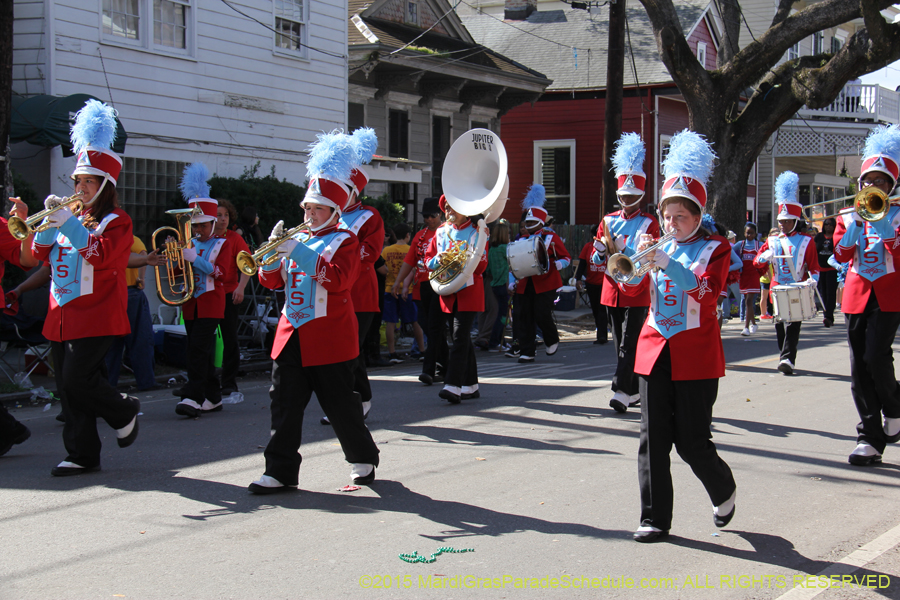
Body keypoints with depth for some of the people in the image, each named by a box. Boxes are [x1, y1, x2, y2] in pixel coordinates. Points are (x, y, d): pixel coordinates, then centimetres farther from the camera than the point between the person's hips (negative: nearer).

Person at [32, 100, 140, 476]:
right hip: (63, 316, 7)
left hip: (95, 316, -7)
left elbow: (100, 255, -20)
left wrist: (69, 223, -22)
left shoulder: (116, 221, -4)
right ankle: (82, 455, 12)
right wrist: (50, 221, -4)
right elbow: (41, 254, 12)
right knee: (67, 388, 6)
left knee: (78, 380, -15)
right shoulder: (71, 216, 17)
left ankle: (124, 413, 11)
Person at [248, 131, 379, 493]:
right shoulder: (298, 240, 15)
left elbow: (338, 278, -20)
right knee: (285, 403, 0)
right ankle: (281, 472, 2)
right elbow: (271, 280, 12)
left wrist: (298, 253, -23)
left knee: (340, 403, 4)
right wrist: (274, 248, -7)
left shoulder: (344, 241, -2)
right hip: (292, 335, 6)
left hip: (329, 337, -5)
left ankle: (363, 458, 24)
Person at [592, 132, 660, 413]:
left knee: (629, 343, -11)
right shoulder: (608, 221, 10)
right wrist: (600, 251, -12)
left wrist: (624, 250, -23)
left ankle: (621, 392, -16)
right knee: (621, 344, 9)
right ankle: (634, 391, 18)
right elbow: (595, 260, 11)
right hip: (612, 290, 5)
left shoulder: (649, 223, -3)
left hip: (637, 292, -5)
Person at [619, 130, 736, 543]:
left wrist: (666, 263, -27)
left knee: (692, 442, -2)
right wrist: (639, 257, -14)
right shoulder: (661, 247, 12)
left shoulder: (715, 249, 0)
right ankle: (655, 519, 7)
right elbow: (631, 288, 4)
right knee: (653, 439, 0)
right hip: (655, 351, 4)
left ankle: (724, 491, 27)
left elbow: (707, 291, -17)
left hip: (695, 355, -4)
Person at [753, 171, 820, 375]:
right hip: (777, 288, 4)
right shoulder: (772, 241, 11)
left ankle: (788, 359, -19)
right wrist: (765, 256, -15)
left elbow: (814, 266, 3)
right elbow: (757, 261, 7)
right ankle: (785, 357, 17)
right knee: (779, 323, 6)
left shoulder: (806, 242, 3)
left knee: (793, 324, -12)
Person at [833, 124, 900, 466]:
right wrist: (856, 223, -15)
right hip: (856, 296, 3)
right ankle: (871, 440, 3)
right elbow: (841, 254, -4)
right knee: (859, 369, -1)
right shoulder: (848, 217, 11)